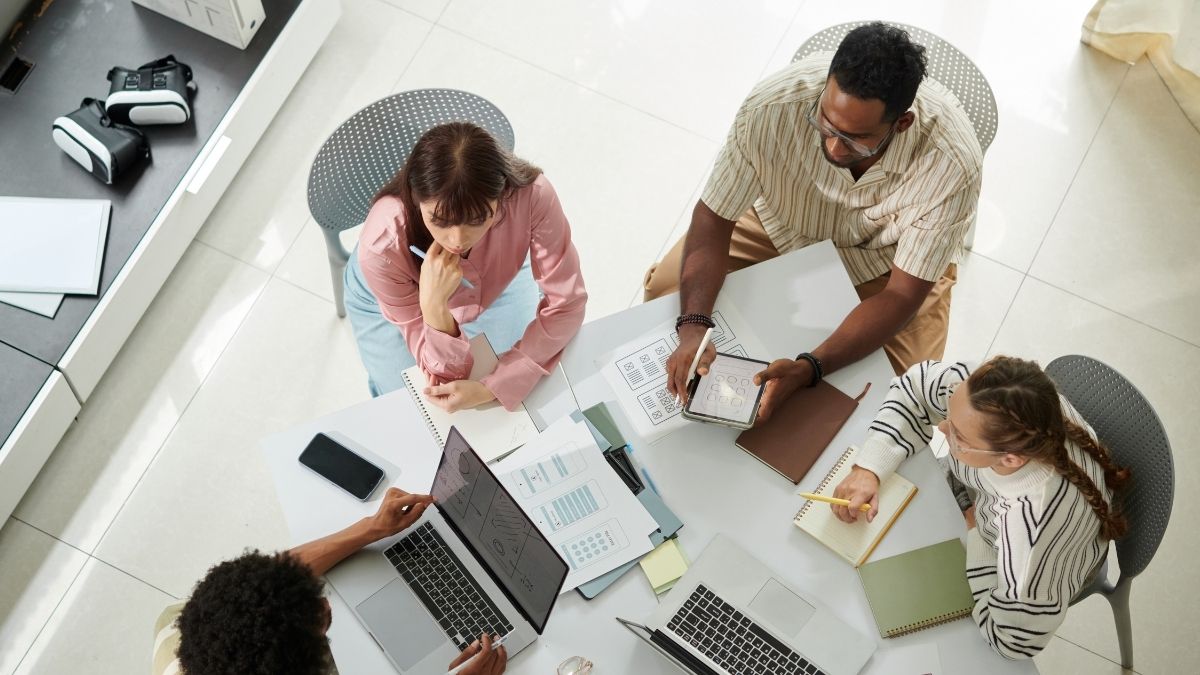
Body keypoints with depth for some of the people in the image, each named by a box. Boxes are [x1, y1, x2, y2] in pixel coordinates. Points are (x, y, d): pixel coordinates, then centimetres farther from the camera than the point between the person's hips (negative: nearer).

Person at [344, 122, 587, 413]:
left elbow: (565, 304, -30)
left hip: (499, 280, 2)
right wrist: (434, 305, -54)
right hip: (386, 298, -1)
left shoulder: (532, 195, -43)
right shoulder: (383, 247, -43)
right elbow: (447, 373, -33)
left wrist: (491, 388, -40)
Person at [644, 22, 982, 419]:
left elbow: (902, 294, -28)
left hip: (886, 258, -1)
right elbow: (713, 219, -23)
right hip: (781, 225, 2)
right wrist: (693, 327, -39)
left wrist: (807, 370, -43)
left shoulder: (951, 162, -37)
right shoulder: (774, 105, -35)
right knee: (665, 291, -11)